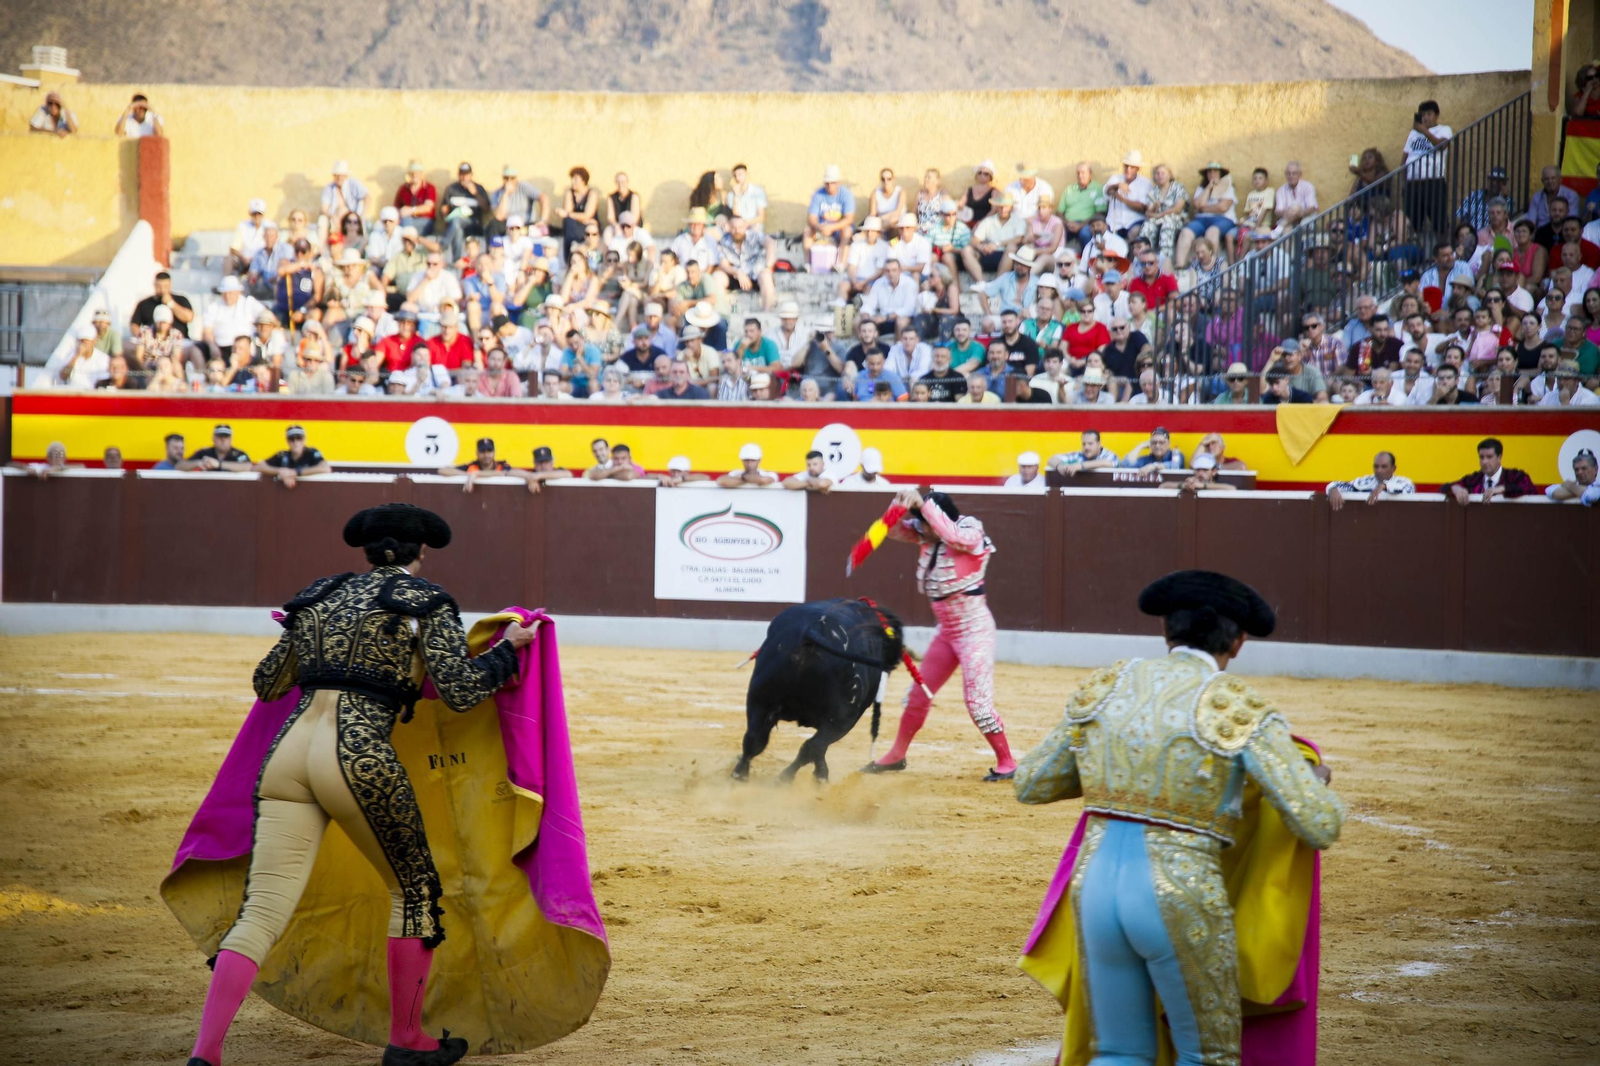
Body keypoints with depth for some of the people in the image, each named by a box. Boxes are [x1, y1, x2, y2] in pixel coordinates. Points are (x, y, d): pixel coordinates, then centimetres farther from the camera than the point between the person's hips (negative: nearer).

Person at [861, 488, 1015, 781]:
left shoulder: (971, 531, -16)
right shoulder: (927, 536, 2)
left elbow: (952, 535, -37)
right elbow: (895, 529, 1)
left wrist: (924, 505, -35)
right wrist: (902, 504, -18)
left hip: (974, 628, -8)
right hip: (946, 630, 8)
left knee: (977, 701, -12)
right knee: (919, 693, 15)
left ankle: (1006, 763, 0)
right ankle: (896, 756, 28)